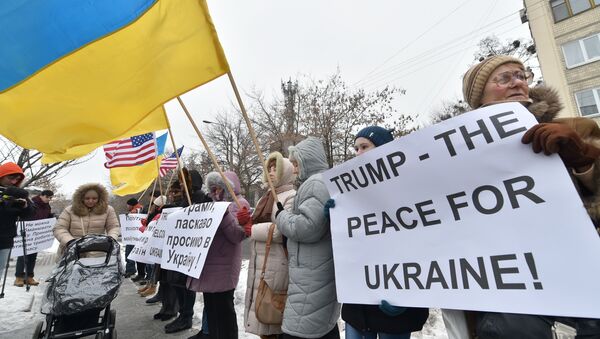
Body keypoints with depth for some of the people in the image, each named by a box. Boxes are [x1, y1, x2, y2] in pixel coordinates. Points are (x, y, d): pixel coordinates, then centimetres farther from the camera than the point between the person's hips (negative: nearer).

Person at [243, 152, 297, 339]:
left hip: (276, 264, -8)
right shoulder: (266, 197, 18)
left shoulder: (291, 197, -10)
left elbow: (282, 231, -21)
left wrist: (253, 230, -13)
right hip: (259, 261, 9)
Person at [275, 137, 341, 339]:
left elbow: (307, 226, -25)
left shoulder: (316, 183, -14)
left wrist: (281, 216, -9)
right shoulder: (328, 182, 18)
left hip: (312, 278, -11)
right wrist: (287, 216, 13)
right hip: (322, 274, 11)